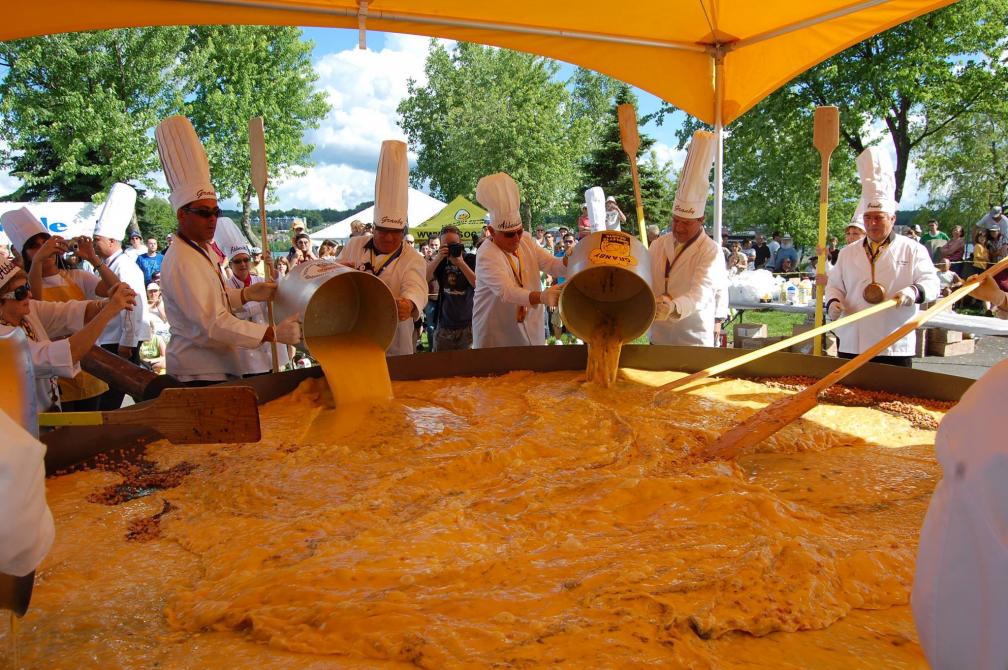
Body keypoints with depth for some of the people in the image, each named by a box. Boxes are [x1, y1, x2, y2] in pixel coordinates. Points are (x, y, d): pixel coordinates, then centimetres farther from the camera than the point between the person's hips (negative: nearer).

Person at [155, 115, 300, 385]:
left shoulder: (204, 249, 11)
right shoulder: (183, 263, -21)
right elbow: (213, 323, -28)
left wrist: (247, 294, 3)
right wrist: (274, 333, -31)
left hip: (217, 367, 10)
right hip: (199, 375, -10)